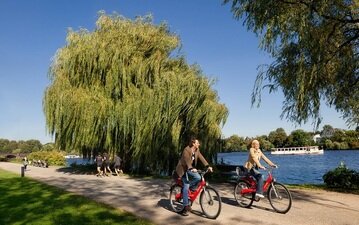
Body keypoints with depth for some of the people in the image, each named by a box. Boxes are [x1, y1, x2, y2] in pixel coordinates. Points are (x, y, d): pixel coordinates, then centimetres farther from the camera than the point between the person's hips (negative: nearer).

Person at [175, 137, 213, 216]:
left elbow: (202, 158, -9)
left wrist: (208, 166, -22)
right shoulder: (186, 150, -22)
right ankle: (186, 206, -3)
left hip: (191, 169, 6)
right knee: (186, 187, -11)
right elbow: (187, 160, -35)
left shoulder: (197, 150, -1)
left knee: (198, 178, -21)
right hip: (183, 169, -6)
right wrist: (191, 168, -50)